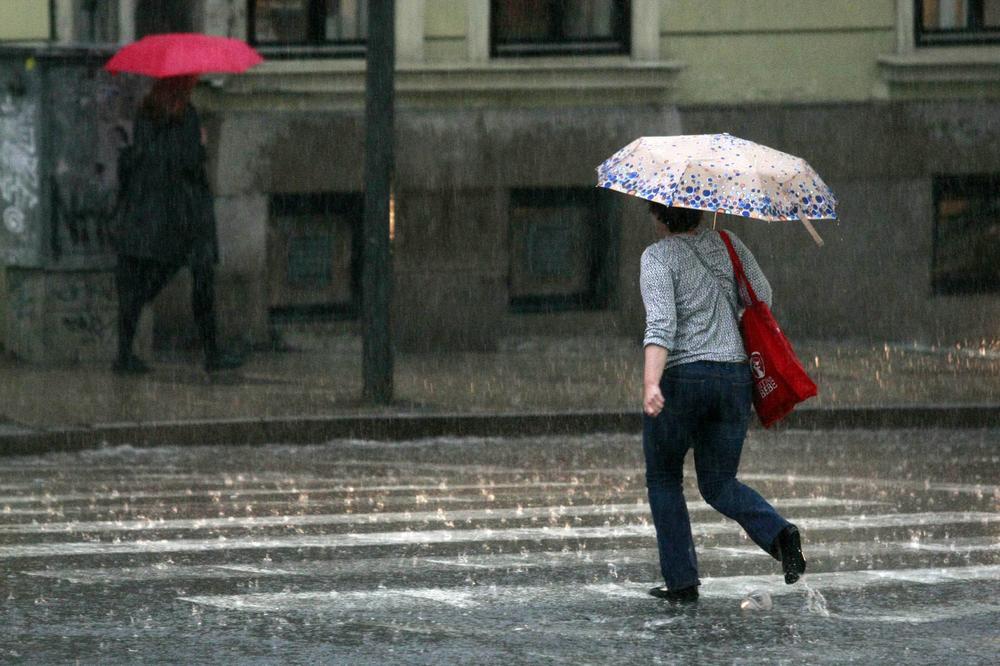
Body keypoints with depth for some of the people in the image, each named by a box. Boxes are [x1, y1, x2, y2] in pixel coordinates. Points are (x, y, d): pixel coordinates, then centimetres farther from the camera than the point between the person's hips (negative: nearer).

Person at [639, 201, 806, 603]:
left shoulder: (658, 257, -8)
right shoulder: (726, 245, 8)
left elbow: (660, 324, -21)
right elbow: (763, 296, 9)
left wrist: (650, 383, -31)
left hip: (681, 378, -5)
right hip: (734, 378, 5)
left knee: (663, 478, 16)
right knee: (720, 485, 14)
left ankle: (681, 581, 10)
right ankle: (778, 533, -15)